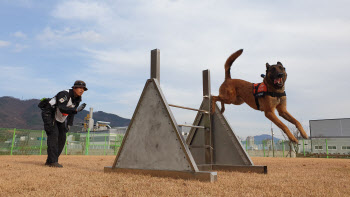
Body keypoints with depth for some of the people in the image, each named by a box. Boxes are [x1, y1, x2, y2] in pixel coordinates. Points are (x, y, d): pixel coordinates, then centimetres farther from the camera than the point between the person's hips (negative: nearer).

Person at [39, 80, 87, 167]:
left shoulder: (77, 99, 0)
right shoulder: (64, 94, -25)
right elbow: (62, 108, -37)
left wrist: (69, 124, 3)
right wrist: (76, 110, -46)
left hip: (60, 119, 9)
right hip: (49, 114, -8)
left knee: (62, 138, 3)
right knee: (54, 134, -20)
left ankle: (50, 161, 12)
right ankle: (53, 161, -20)